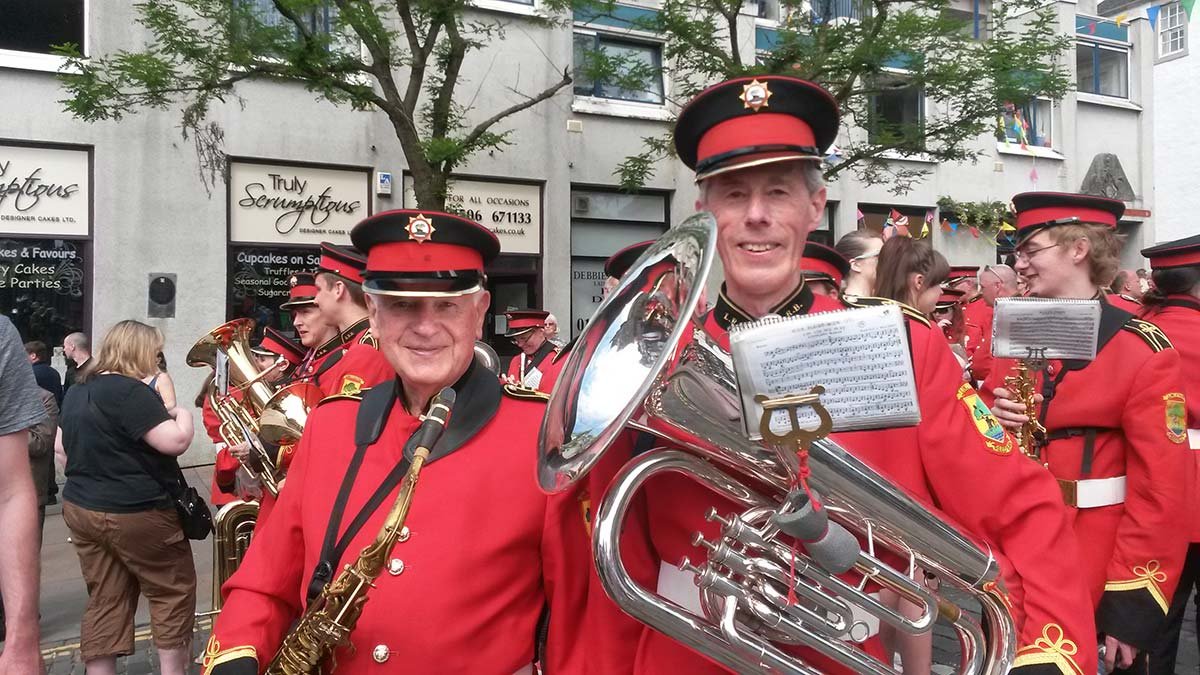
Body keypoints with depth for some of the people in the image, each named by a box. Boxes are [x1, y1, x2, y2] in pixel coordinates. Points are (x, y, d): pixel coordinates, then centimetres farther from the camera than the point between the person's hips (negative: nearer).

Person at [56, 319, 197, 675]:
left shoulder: (77, 390, 11)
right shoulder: (130, 390, -19)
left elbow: (62, 444, 23)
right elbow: (175, 441, -26)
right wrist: (182, 413, -7)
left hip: (80, 507, 9)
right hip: (135, 513, -9)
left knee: (105, 601, 12)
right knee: (174, 591, 6)